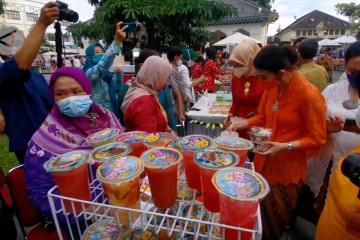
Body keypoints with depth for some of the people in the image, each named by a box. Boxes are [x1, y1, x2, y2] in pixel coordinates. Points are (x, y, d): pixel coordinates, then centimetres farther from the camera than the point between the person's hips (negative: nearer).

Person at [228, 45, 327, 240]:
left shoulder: (309, 95, -21)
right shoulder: (271, 89, -1)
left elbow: (317, 139, -16)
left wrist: (285, 147, -27)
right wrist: (241, 124, -7)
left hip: (287, 166, -5)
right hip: (264, 159, 6)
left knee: (276, 214, 17)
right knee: (261, 207, 21)